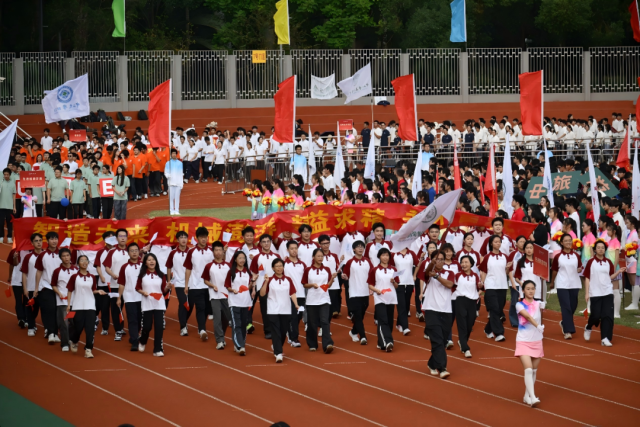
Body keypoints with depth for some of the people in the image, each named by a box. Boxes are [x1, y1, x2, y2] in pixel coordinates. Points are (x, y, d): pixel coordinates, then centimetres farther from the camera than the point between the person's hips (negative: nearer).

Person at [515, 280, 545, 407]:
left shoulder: (538, 304, 4)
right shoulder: (520, 305, -7)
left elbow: (541, 320, -4)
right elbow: (528, 316, -23)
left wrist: (542, 309, -21)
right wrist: (537, 326, -36)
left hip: (536, 341, 4)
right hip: (523, 341, -4)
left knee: (534, 370, 9)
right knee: (528, 369, -18)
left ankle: (527, 396, 23)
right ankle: (533, 397, -23)